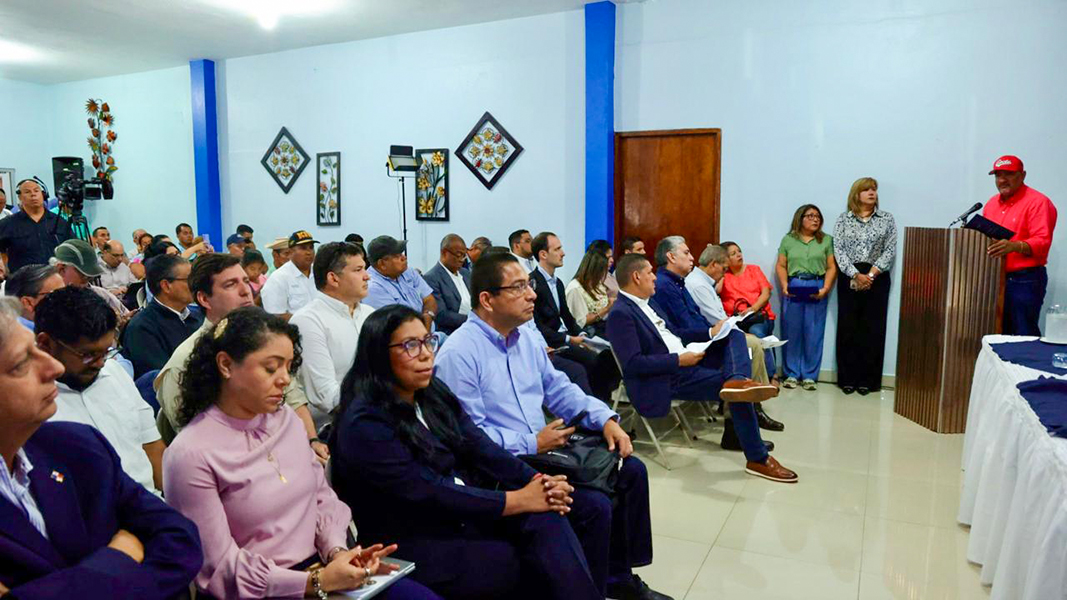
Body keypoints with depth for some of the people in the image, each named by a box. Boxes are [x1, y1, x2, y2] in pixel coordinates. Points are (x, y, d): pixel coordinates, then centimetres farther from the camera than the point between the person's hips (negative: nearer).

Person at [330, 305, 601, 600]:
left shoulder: (433, 393, 6)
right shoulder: (364, 425, -18)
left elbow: (481, 448, 0)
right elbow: (427, 494, -22)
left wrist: (537, 480, -16)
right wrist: (519, 500, -20)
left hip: (464, 511, 6)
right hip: (417, 546, -6)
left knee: (546, 519, -19)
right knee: (539, 567, -19)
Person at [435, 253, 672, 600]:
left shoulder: (524, 338, 9)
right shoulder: (459, 353, -19)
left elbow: (559, 389, 13)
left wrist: (606, 419, -2)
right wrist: (532, 444, -20)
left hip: (544, 448, 9)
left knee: (631, 471, 4)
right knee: (594, 506, -23)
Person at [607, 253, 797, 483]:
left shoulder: (645, 303, 15)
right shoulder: (621, 314, -17)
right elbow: (633, 363, -24)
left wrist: (710, 333, 10)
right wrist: (679, 360, -21)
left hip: (685, 361, 10)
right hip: (665, 380, -10)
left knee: (735, 336, 3)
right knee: (737, 394, -16)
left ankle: (737, 381, -29)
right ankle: (758, 459, 0)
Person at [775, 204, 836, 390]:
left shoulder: (827, 240, 10)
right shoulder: (788, 239, 10)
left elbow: (831, 268, 5)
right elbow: (781, 266, 6)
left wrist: (825, 288, -9)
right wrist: (784, 286, -9)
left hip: (816, 289, 0)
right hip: (793, 288, 0)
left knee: (813, 333, 1)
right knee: (791, 332, 1)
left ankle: (809, 375, 7)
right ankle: (791, 373, 9)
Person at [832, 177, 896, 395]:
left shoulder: (887, 219, 7)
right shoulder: (843, 218, 6)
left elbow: (890, 251, -1)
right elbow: (838, 250, -3)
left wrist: (871, 275, -12)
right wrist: (856, 275, -13)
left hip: (877, 278, 0)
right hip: (849, 278, 0)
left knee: (873, 330, 1)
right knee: (847, 328, 0)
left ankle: (868, 380, 8)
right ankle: (847, 378, 8)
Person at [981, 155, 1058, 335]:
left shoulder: (1038, 202, -7)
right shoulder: (992, 203, 15)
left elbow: (1042, 241, -18)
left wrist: (1014, 246, -35)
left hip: (1025, 280, -7)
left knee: (1024, 335, -6)